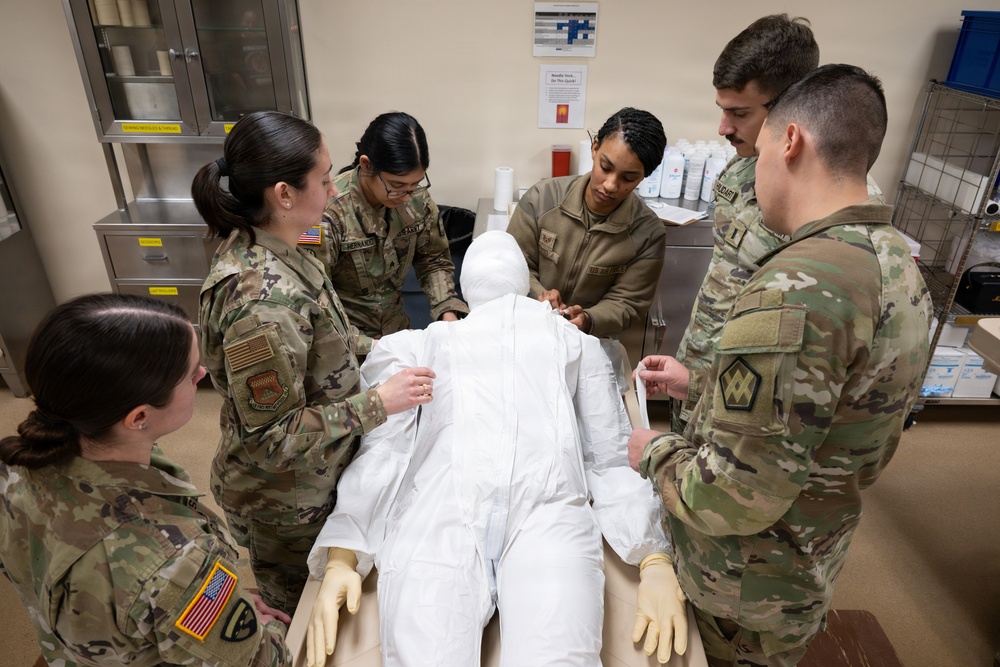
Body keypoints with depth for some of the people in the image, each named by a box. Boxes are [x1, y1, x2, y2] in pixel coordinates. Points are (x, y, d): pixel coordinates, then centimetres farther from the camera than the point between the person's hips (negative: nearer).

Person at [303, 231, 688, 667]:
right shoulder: (416, 347, 27)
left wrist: (656, 561, 1)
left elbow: (613, 459, 18)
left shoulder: (576, 346, 29)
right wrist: (341, 560, -2)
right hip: (437, 517, 1)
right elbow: (380, 450, 13)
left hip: (549, 515, 0)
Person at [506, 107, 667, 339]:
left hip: (592, 343, -1)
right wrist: (538, 295, -21)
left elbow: (626, 303, -5)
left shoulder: (649, 233, -9)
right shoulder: (542, 198, -8)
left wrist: (588, 320, -25)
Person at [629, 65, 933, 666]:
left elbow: (734, 498, -31)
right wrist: (699, 383, 11)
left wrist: (657, 454, -12)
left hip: (745, 592, -7)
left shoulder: (795, 291, -34)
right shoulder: (898, 261, -1)